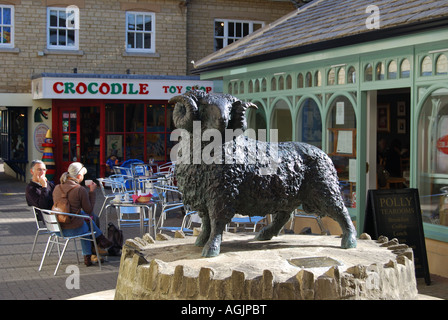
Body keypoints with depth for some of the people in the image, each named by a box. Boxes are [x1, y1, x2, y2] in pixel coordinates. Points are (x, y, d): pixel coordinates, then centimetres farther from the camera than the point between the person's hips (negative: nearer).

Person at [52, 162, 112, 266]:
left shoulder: (57, 188, 5)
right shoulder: (80, 190, -14)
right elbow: (89, 210, -4)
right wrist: (92, 191, 4)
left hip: (59, 228, 6)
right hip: (74, 229, -6)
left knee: (85, 216, 28)